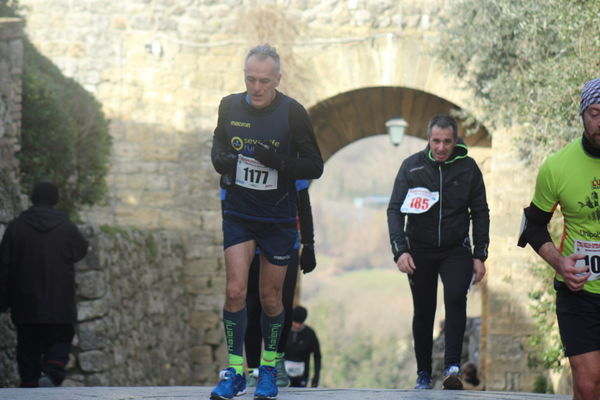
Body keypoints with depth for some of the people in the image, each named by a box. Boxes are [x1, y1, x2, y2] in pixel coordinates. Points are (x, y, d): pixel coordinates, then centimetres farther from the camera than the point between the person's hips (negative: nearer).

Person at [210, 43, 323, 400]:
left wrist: (278, 162, -26)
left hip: (279, 219, -2)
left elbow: (315, 166, -9)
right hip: (238, 213, 2)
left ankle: (269, 370, 24)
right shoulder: (230, 106, -2)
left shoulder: (293, 113, -11)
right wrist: (222, 161, -8)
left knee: (271, 297, 6)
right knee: (235, 290, -10)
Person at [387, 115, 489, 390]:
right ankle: (423, 375, 16)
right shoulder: (412, 166, -4)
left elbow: (480, 213, 7)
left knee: (455, 298, -22)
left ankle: (452, 366, -24)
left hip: (456, 250, -1)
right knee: (423, 312, 6)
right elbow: (395, 210, -4)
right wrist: (400, 250, -16)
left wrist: (480, 256, 2)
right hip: (420, 250, 1)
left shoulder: (468, 168, -2)